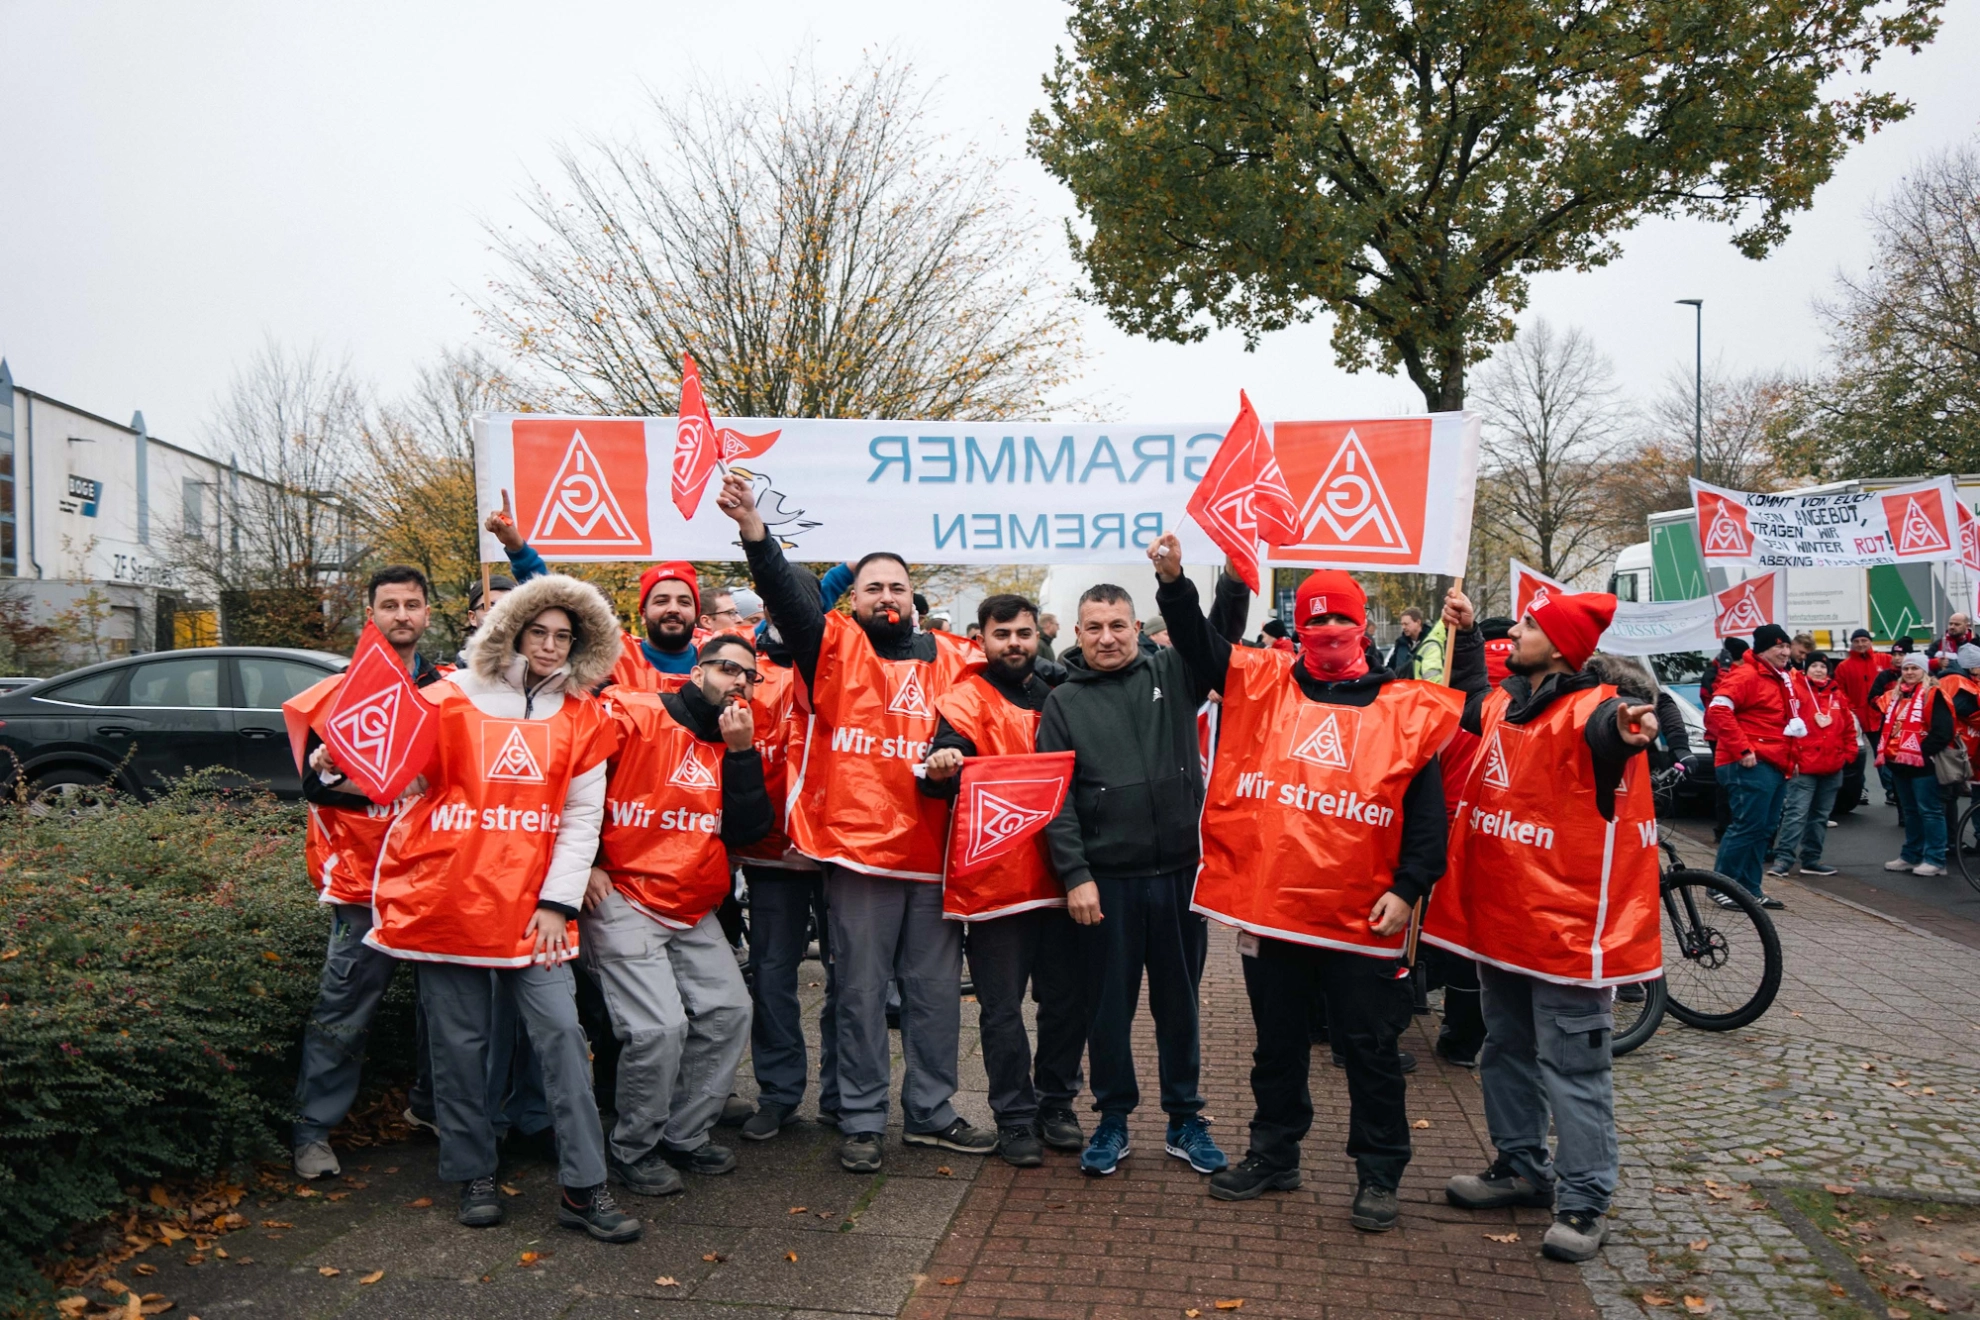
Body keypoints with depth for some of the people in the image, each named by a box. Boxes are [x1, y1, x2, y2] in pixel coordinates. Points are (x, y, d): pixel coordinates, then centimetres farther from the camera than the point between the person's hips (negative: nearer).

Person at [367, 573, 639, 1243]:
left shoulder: (582, 716, 7)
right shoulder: (451, 699, 3)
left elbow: (582, 817, 5)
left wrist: (558, 900, -2)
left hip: (532, 904, 1)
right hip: (448, 898, -1)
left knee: (562, 1032, -5)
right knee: (461, 1043, 6)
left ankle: (583, 1187, 3)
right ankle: (474, 1176, 23)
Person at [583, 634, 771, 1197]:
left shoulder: (736, 742, 10)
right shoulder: (634, 716, -9)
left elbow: (748, 830, 0)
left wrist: (740, 751, -9)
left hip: (694, 912, 7)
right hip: (622, 901, -7)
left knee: (728, 1012, 4)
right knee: (660, 1027, -14)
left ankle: (684, 1137, 21)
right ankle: (634, 1152, 8)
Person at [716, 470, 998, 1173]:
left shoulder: (950, 657, 10)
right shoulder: (834, 647, 3)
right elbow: (788, 596, -13)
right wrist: (753, 528, -28)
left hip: (934, 850, 3)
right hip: (857, 848, -3)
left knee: (936, 988, 11)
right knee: (862, 991, 6)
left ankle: (932, 1112, 27)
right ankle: (860, 1121, 20)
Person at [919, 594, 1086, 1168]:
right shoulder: (967, 700, -3)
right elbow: (949, 759, -19)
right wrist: (940, 768, -41)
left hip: (1060, 874, 5)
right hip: (996, 877, -4)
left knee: (1067, 998, 12)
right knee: (1003, 1007, 3)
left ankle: (1056, 1104, 28)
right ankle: (1015, 1118, 17)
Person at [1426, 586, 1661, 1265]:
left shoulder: (1589, 710, -17)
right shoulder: (1506, 705, 8)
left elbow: (1606, 728, -42)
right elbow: (1472, 700, 32)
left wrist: (1627, 729, -64)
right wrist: (1464, 636, 25)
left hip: (1565, 922, -9)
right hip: (1501, 916, 9)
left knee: (1572, 1068, 2)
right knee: (1506, 1050, 21)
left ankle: (1584, 1201, 14)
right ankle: (1521, 1166, 37)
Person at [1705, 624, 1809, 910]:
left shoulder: (1788, 680, 19)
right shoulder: (1746, 675, -10)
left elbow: (1803, 713, 32)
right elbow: (1717, 710, -22)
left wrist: (1792, 756, 20)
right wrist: (1741, 749, -22)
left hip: (1778, 767, 9)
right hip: (1752, 766, -9)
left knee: (1765, 829, 11)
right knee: (1748, 826, -10)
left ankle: (1750, 888, 18)